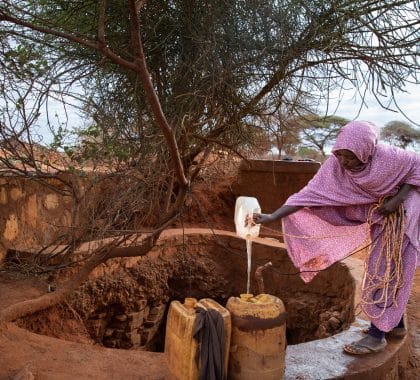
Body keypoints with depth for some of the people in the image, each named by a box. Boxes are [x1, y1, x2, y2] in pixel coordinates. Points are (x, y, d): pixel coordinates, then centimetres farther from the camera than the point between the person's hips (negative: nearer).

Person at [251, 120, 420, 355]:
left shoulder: (387, 157, -32)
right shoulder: (335, 165, -22)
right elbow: (310, 194, -27)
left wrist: (398, 199, -26)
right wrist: (272, 217, -36)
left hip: (401, 214, -5)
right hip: (379, 217, 5)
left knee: (385, 272, -7)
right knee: (389, 271, 16)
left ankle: (377, 335, 0)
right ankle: (397, 324, 33)